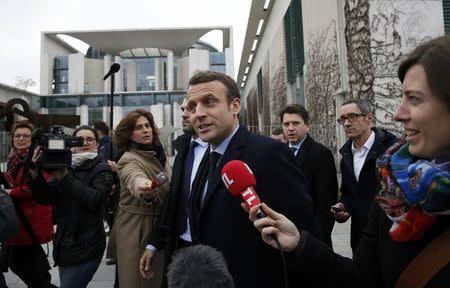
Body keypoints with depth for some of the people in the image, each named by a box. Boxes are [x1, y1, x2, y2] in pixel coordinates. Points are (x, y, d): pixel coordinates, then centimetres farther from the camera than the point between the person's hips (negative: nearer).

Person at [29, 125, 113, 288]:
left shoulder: (102, 169, -7)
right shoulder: (64, 165, 5)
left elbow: (95, 199, -22)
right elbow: (46, 198, -3)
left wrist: (65, 178, -24)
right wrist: (35, 174, -19)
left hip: (86, 247, -5)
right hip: (63, 243, 5)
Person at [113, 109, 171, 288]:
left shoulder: (159, 154, 4)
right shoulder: (128, 160, -17)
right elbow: (136, 180, -42)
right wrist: (143, 190, -63)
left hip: (160, 225, 6)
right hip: (136, 228, -6)